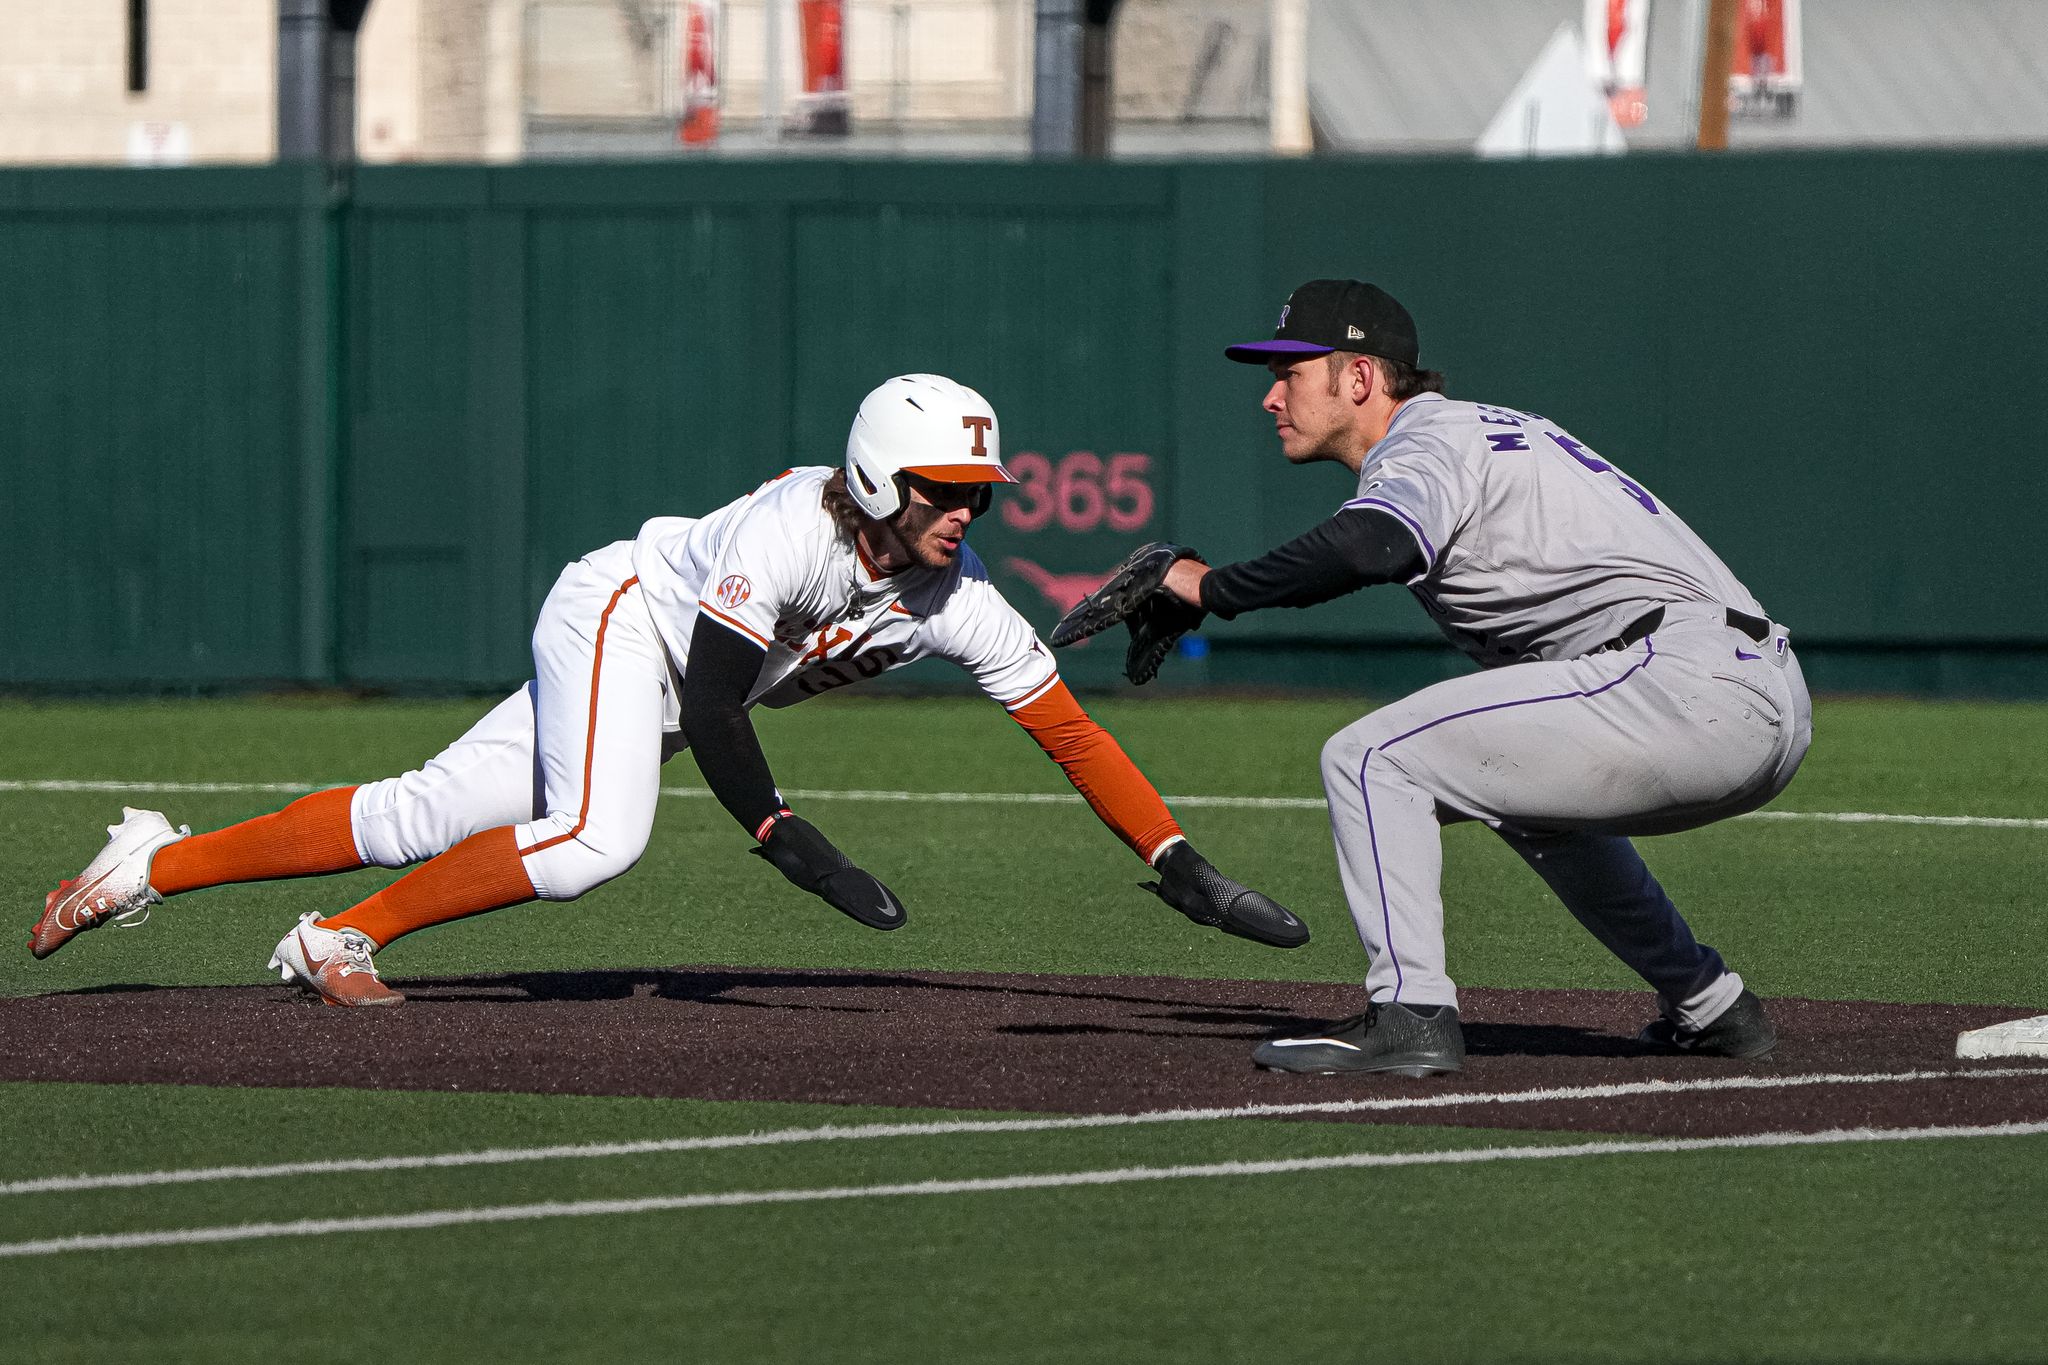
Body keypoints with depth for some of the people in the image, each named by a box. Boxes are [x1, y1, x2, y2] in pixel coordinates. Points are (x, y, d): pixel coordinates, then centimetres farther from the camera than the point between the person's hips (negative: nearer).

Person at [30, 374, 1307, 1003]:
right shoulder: (792, 529, -33)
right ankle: (343, 937, -13)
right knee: (596, 835, -31)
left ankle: (158, 866, 12)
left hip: (670, 690, 6)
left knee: (424, 819, 2)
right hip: (617, 614, -6)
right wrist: (792, 844, -40)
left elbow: (1073, 732, -11)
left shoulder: (958, 595, -14)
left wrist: (1185, 869, -18)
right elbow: (711, 706, -33)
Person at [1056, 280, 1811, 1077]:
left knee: (1370, 759, -8)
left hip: (1691, 679, -10)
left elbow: (1370, 549, -26)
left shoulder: (1426, 443, -4)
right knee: (1532, 796, 37)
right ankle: (1709, 1009, 35)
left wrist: (1207, 588, -17)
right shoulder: (1495, 430, 26)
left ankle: (1409, 1015, -15)